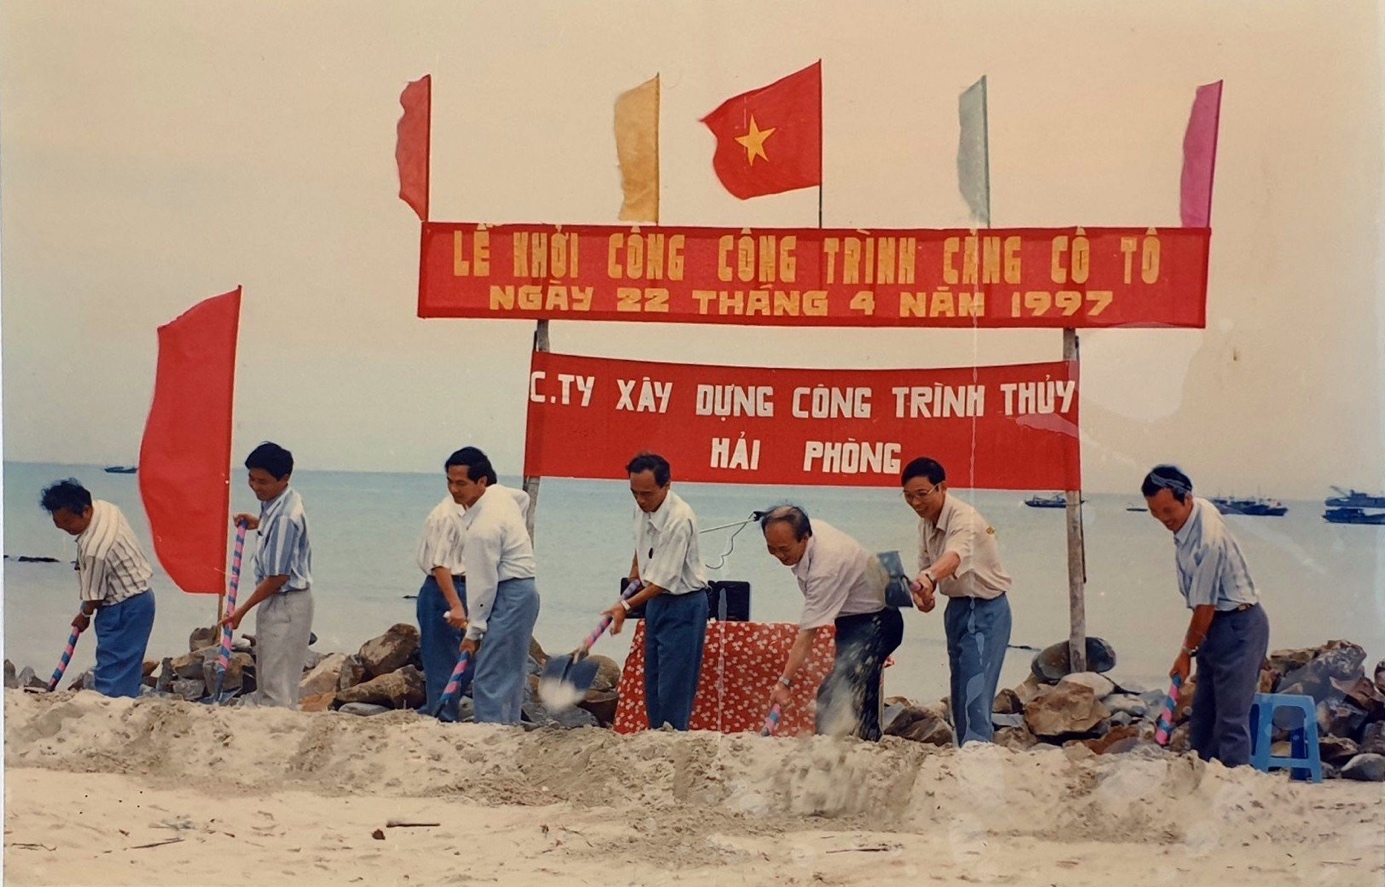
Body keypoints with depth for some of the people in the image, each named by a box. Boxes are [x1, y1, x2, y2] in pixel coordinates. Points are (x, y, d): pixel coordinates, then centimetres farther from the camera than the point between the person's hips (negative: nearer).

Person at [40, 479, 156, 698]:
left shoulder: (94, 548, -30)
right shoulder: (104, 507, -3)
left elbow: (94, 596, -16)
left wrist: (84, 615, 4)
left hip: (125, 608, -10)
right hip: (140, 597, 10)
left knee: (112, 669, -8)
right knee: (128, 665, 14)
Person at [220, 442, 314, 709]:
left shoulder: (284, 518, -25)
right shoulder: (286, 501, 4)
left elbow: (278, 578, -23)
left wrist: (242, 610, -14)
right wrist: (260, 523, 16)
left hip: (286, 604, -10)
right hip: (275, 603, 11)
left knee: (278, 686, -6)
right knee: (265, 678, 18)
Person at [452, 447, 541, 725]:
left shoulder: (482, 527, -23)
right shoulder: (501, 493, 5)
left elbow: (483, 584, -19)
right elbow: (524, 498, 30)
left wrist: (473, 632, -9)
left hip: (508, 597, -11)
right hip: (524, 590, 11)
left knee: (489, 681, -12)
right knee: (511, 676, 15)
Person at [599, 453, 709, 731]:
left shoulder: (679, 519, -27)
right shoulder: (643, 509, -1)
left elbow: (666, 581, -28)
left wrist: (627, 605, -31)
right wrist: (636, 568, 22)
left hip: (683, 604, -9)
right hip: (655, 600, 9)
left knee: (674, 685, -9)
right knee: (653, 681, 13)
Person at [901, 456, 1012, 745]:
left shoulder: (963, 518, -25)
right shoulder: (926, 522, 3)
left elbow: (955, 555, -46)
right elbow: (926, 565, 6)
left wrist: (927, 577, -65)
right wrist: (922, 592, -17)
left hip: (986, 608, -9)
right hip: (957, 606, 9)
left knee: (975, 689, -19)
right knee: (960, 690, 11)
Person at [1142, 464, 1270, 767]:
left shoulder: (1208, 540, -28)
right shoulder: (1192, 511, 0)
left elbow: (1204, 606, -20)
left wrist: (1187, 651, -7)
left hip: (1238, 626, -10)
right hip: (1217, 623, 10)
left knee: (1231, 718, -11)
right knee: (1202, 716, 13)